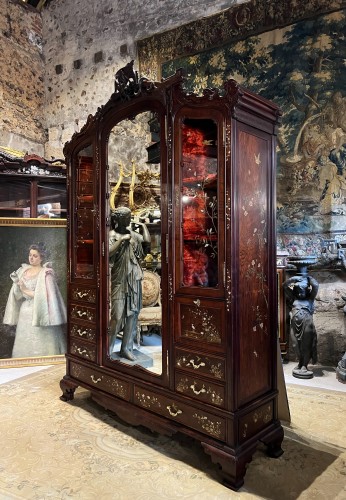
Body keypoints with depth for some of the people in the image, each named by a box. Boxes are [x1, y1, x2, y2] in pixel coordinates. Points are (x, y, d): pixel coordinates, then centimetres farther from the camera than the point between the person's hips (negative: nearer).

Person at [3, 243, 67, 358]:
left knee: (41, 347, -3)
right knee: (24, 346, 8)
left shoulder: (45, 274, -8)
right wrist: (16, 283, -8)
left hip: (39, 314, -5)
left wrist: (26, 290, -11)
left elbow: (43, 296, -16)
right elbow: (17, 295, 9)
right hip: (24, 313, 6)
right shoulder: (22, 271, 10)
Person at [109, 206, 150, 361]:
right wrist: (121, 240, -20)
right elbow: (108, 253, -21)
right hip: (119, 280, -5)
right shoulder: (112, 235, -4)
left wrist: (143, 225, 5)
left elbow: (147, 241, -5)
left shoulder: (132, 234, 11)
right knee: (117, 315, -7)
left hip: (134, 280, 5)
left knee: (132, 314, 7)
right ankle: (109, 348, 10)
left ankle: (126, 348, 18)